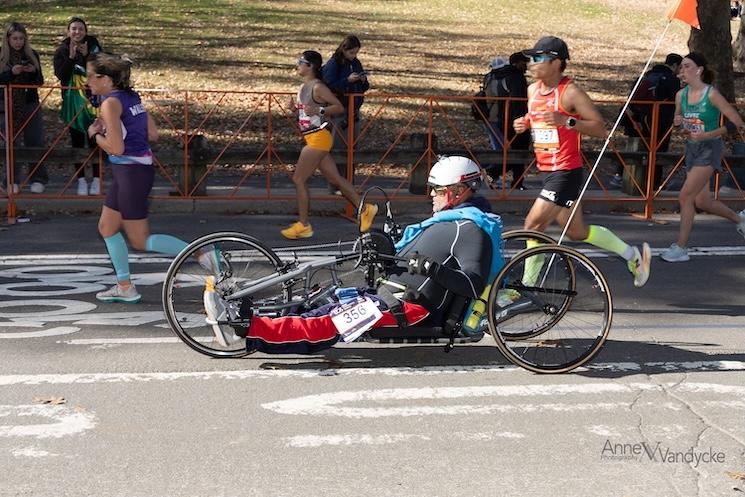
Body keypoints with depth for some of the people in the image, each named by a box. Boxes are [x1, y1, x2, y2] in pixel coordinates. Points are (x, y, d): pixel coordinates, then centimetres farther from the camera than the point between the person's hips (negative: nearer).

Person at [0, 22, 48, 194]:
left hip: (30, 105, 2)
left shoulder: (32, 55, 6)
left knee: (35, 142, 2)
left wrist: (34, 71, -13)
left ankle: (38, 180, 10)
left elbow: (40, 81, 7)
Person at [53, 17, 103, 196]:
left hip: (93, 98, -1)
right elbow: (61, 75, -10)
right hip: (72, 101, 1)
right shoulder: (62, 50, -1)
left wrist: (87, 56, -23)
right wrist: (71, 57, -20)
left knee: (95, 139, 1)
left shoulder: (93, 45, -4)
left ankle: (96, 179, 11)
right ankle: (81, 179, 15)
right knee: (77, 141, 6)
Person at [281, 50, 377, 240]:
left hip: (318, 138, -9)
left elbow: (339, 107, -13)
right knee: (335, 178, 10)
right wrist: (294, 107, 5)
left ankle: (303, 225, 0)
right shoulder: (303, 87, 14)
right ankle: (365, 209, 17)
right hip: (311, 138, 9)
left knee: (298, 179, -6)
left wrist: (319, 110, -24)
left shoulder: (317, 87, -13)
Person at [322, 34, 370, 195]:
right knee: (339, 147, -6)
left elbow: (363, 88, 17)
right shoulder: (333, 64, -8)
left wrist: (363, 80, -5)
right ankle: (335, 186, -1)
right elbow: (329, 85, -16)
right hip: (339, 110, -7)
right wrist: (348, 80, -22)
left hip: (354, 109, 7)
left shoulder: (356, 63, 11)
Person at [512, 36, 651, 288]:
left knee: (533, 224, -14)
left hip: (566, 172, -9)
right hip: (547, 171, 9)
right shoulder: (533, 90, 8)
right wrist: (525, 123, 4)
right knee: (577, 231, 16)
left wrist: (567, 121, -28)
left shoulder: (571, 92, -14)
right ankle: (633, 254, 34)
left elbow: (601, 128, -16)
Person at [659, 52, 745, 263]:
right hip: (691, 149, 7)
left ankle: (681, 248, -5)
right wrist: (678, 122, -4)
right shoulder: (681, 95, 2)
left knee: (685, 196, -14)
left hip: (709, 149, -7)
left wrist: (705, 135, -24)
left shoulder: (711, 95, -15)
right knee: (701, 201, 12)